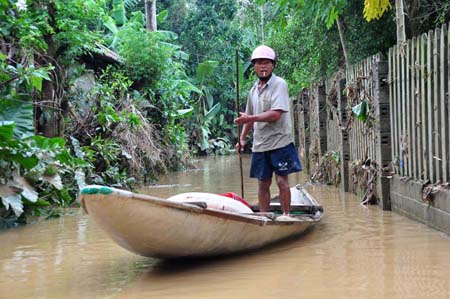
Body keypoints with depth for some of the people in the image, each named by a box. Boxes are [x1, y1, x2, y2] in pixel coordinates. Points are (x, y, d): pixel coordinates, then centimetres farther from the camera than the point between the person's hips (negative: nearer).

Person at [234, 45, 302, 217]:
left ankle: (286, 216, 5)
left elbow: (275, 114, -20)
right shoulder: (253, 90, 13)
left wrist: (250, 118, -18)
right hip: (260, 144, 6)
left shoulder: (279, 84, -9)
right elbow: (249, 117, 22)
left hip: (279, 142, -6)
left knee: (281, 180, -5)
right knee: (263, 183, 8)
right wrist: (242, 138, 14)